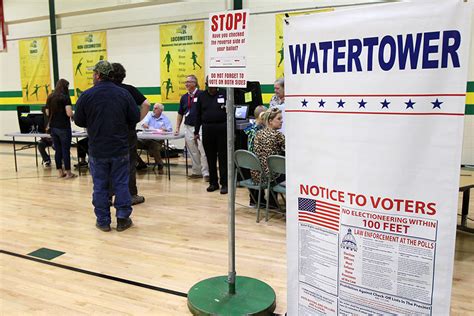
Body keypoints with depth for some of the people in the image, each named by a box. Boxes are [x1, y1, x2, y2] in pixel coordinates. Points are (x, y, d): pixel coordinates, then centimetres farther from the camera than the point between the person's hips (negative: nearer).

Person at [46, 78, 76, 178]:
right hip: (64, 128, -6)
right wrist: (72, 115, 0)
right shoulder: (65, 97, -11)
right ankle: (68, 173, 7)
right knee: (66, 150, 1)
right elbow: (69, 113, -20)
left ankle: (60, 172, 18)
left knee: (57, 150, 12)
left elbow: (47, 113, 14)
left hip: (53, 127, 6)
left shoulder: (50, 97, 8)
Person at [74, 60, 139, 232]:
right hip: (120, 149, 1)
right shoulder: (124, 94, -5)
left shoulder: (86, 96, -7)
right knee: (121, 184, 8)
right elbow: (135, 118, -1)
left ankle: (103, 221, 16)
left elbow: (79, 121, 0)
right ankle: (123, 219, 13)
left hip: (97, 150, 0)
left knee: (100, 186, 9)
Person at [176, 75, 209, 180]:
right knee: (193, 152, 11)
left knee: (203, 151, -8)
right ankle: (197, 172, 22)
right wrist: (177, 128, 14)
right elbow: (180, 114, 18)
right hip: (188, 127, 6)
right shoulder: (184, 97, 12)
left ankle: (206, 173, -1)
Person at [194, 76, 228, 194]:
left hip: (222, 128, -3)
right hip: (207, 129, 3)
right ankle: (213, 182, 19)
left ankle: (224, 183, 5)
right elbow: (198, 115, 11)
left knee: (223, 157, 0)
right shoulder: (201, 96, 9)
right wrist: (196, 131, 10)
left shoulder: (224, 94, 0)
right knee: (210, 157, 9)